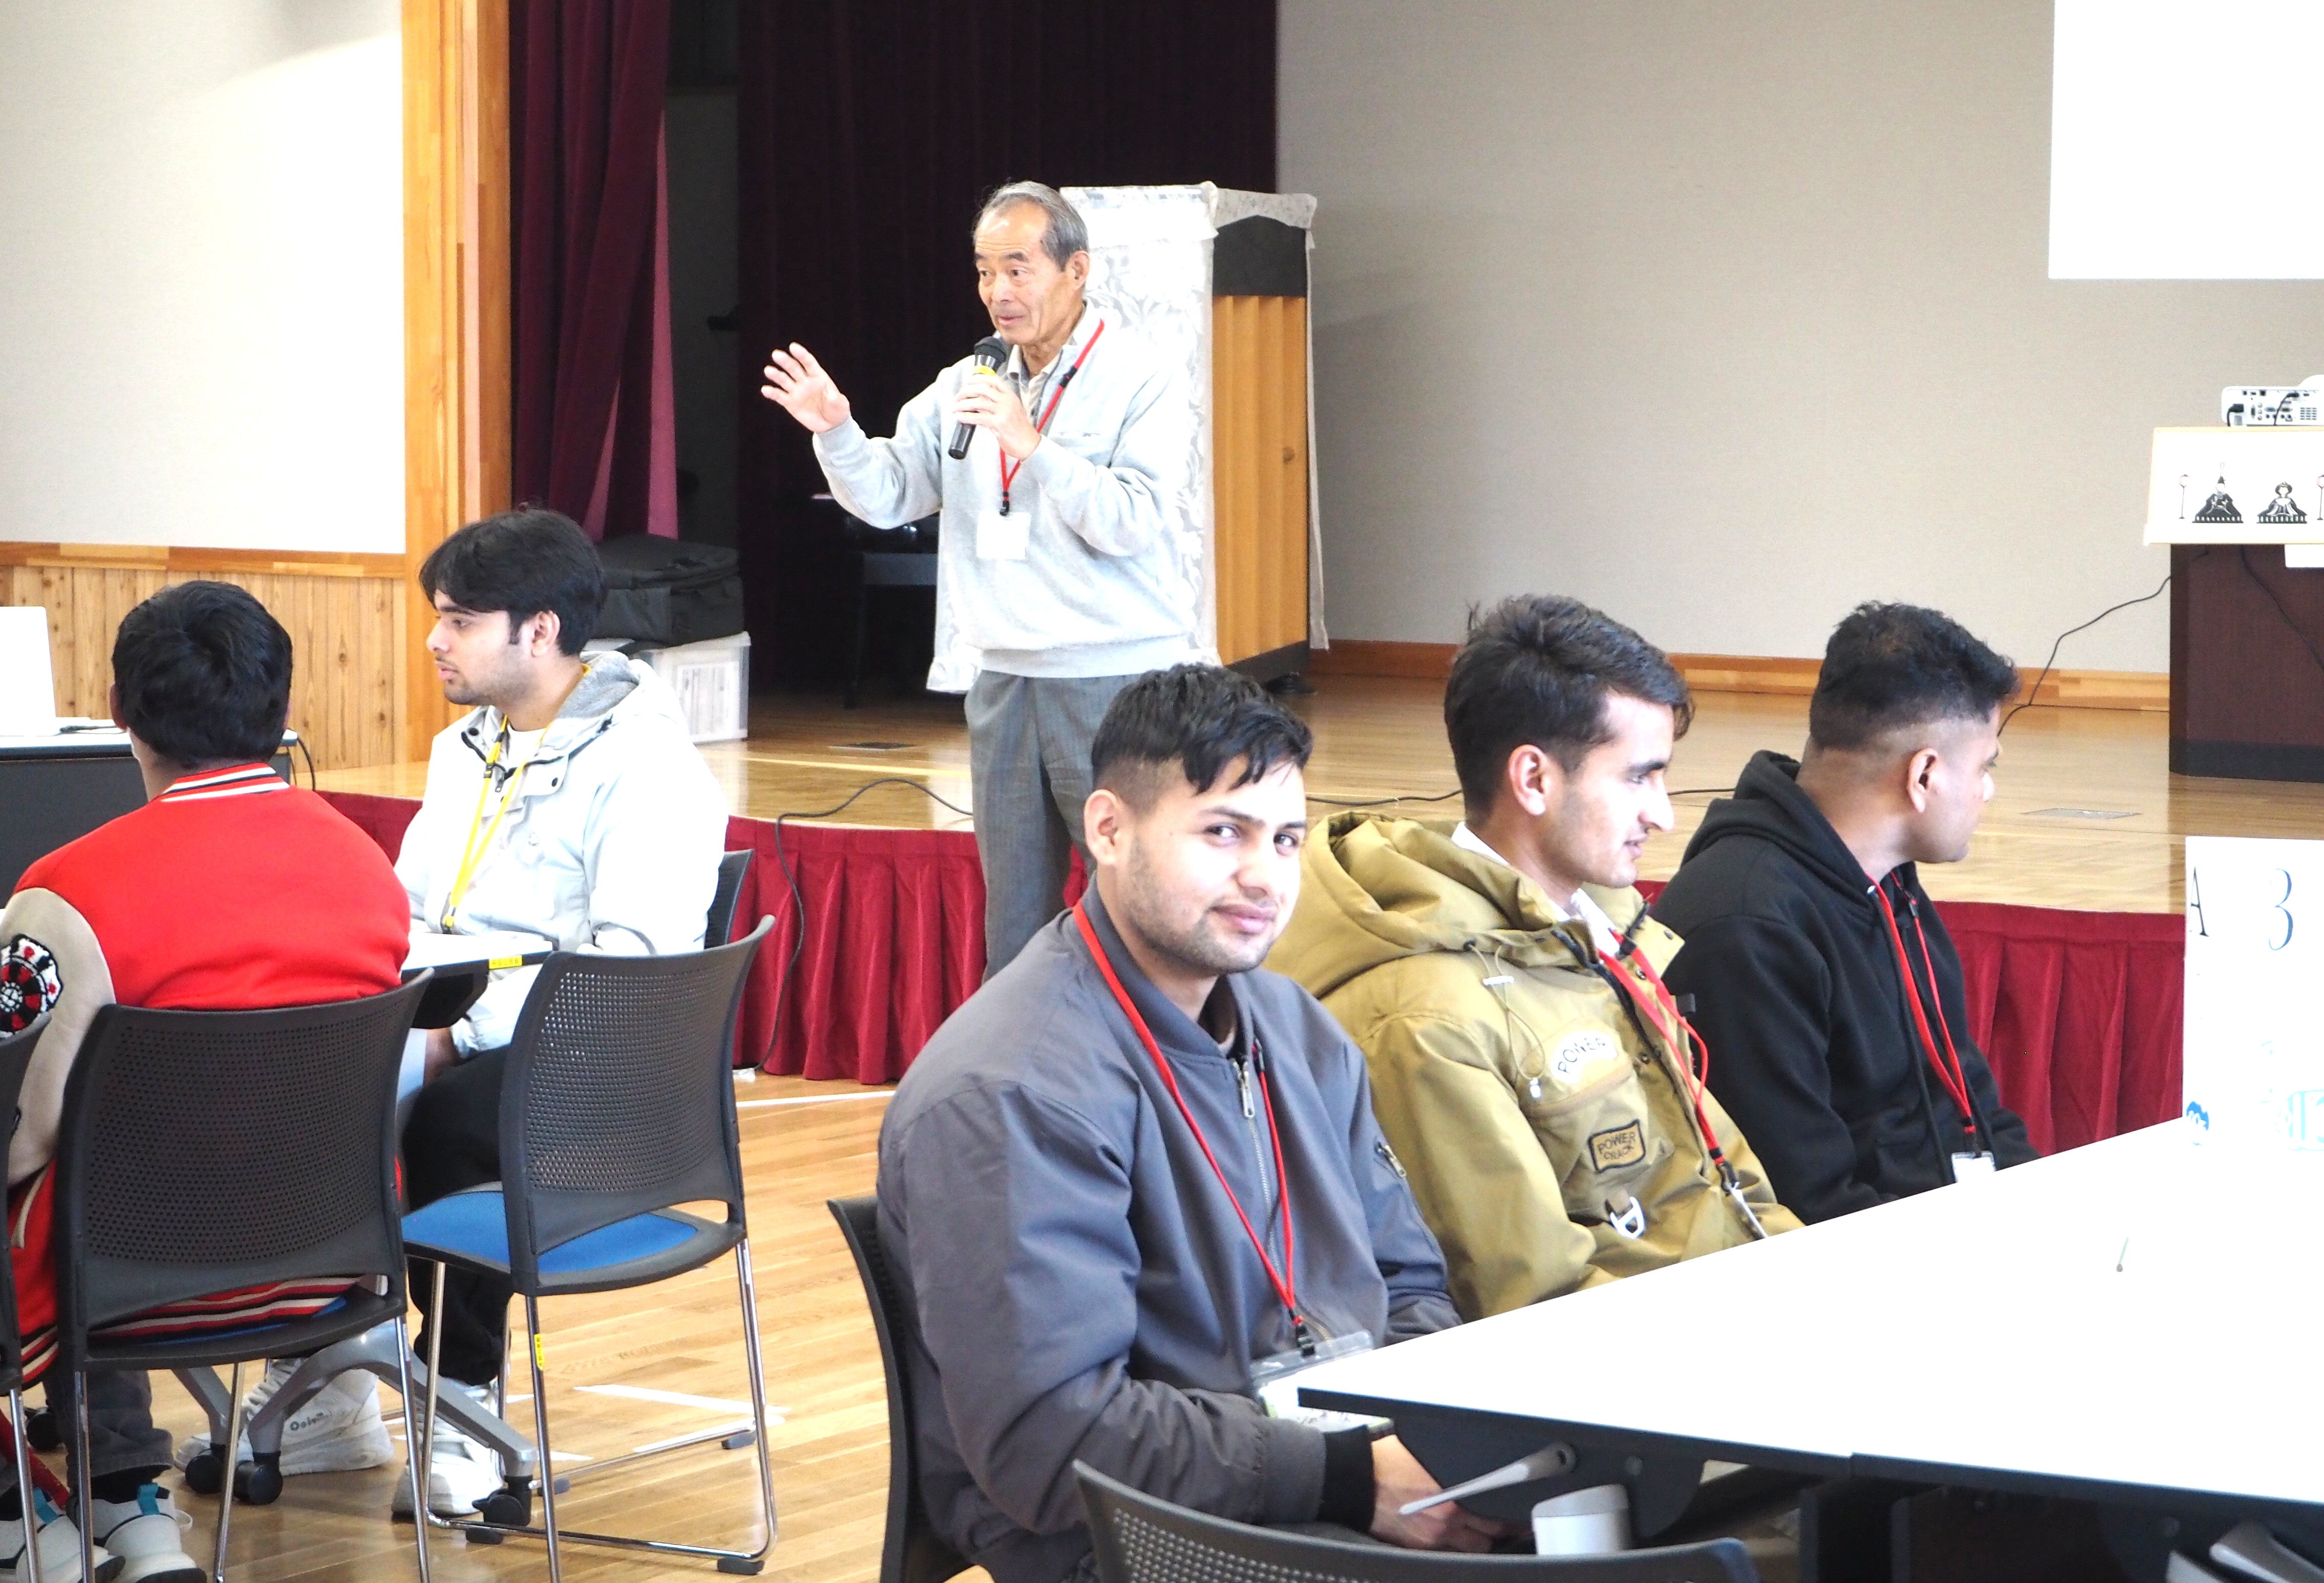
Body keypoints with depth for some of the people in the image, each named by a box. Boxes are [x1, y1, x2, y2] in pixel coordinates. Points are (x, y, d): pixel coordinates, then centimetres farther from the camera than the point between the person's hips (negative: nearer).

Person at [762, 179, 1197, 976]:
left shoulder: (1143, 385, -6)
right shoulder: (967, 386, 11)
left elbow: (1132, 523, -17)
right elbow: (887, 496, 7)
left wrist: (1034, 447, -24)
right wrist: (835, 433, -11)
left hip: (1117, 679, -5)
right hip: (1005, 679, 6)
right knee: (1012, 917, 10)